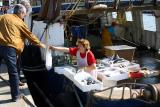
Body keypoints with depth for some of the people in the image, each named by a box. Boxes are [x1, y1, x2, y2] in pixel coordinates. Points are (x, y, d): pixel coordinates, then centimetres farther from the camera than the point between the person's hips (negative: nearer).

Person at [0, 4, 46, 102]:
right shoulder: (20, 22, 7)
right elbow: (29, 35, 14)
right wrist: (39, 44, 26)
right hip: (10, 48, -4)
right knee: (13, 72, 7)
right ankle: (15, 96, 15)